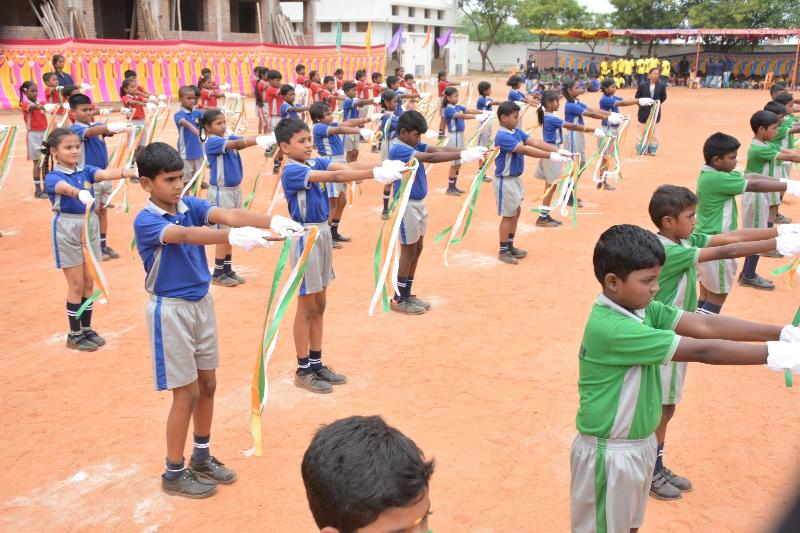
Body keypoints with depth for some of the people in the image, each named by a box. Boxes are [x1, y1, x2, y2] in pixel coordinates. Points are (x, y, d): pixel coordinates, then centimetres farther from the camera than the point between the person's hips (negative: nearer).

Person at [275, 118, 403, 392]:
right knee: (307, 307, 1)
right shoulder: (291, 171, -16)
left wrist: (383, 165, -22)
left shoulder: (316, 163, 7)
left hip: (323, 232, 8)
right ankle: (303, 370, 13)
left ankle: (316, 363, 25)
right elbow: (335, 177, -29)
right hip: (306, 236, -8)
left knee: (319, 305, 14)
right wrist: (374, 174, -36)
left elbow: (347, 166, -7)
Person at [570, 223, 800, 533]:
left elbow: (704, 325, -11)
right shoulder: (612, 328, -31)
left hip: (640, 444, 8)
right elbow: (701, 351, -30)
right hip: (611, 453, -8)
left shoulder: (642, 308, -5)